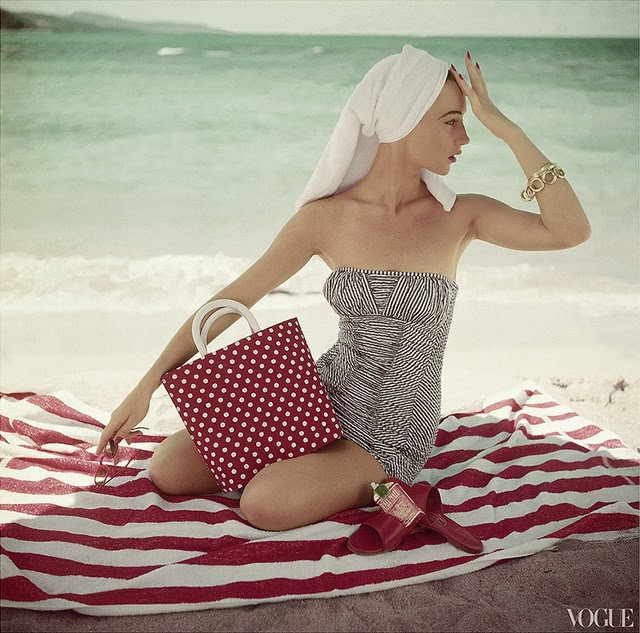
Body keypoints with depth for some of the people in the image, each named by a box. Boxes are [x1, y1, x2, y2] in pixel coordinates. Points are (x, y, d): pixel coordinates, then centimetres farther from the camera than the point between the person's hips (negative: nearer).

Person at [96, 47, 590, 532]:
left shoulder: (459, 217, -7)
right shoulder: (327, 218, -7)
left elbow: (571, 230, -21)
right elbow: (234, 298, -3)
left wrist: (503, 125, -20)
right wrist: (146, 386, -5)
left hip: (392, 439, -2)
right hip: (322, 402, 3)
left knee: (265, 504, -26)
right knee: (169, 470, -7)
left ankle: (370, 484, 0)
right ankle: (300, 462, 12)